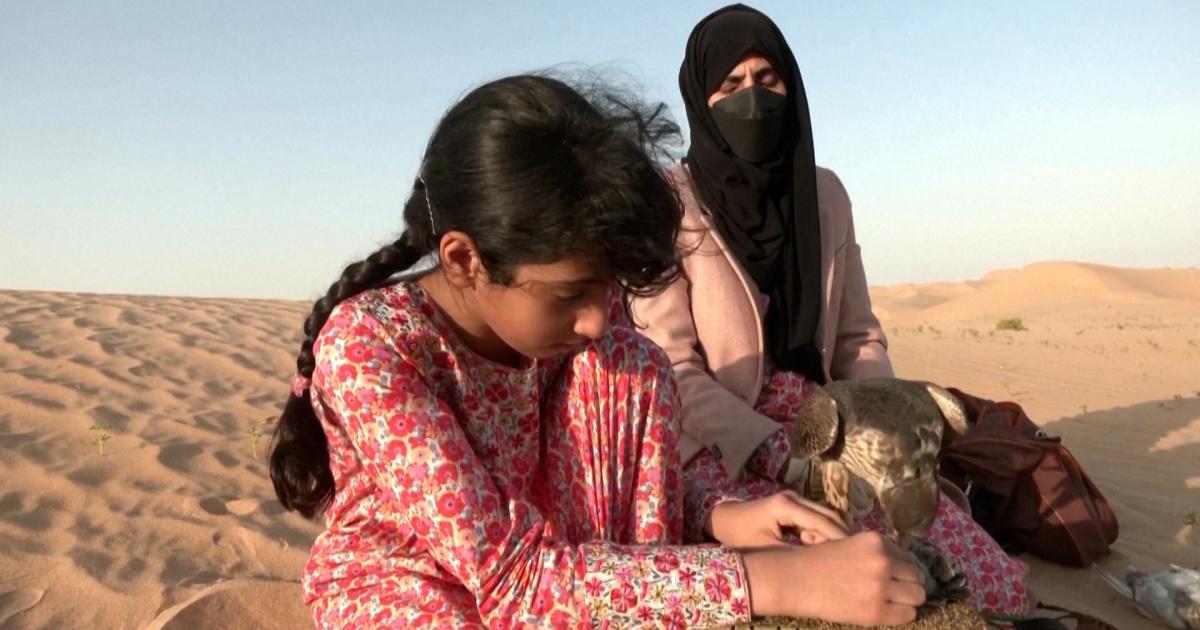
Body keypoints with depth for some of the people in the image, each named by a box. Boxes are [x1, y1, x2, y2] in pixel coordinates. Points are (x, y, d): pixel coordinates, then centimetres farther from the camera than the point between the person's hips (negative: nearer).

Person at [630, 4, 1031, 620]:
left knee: (983, 574, -12)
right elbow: (670, 368, -12)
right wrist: (782, 460, -21)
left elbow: (858, 337, 12)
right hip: (719, 447, -4)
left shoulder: (824, 193, 9)